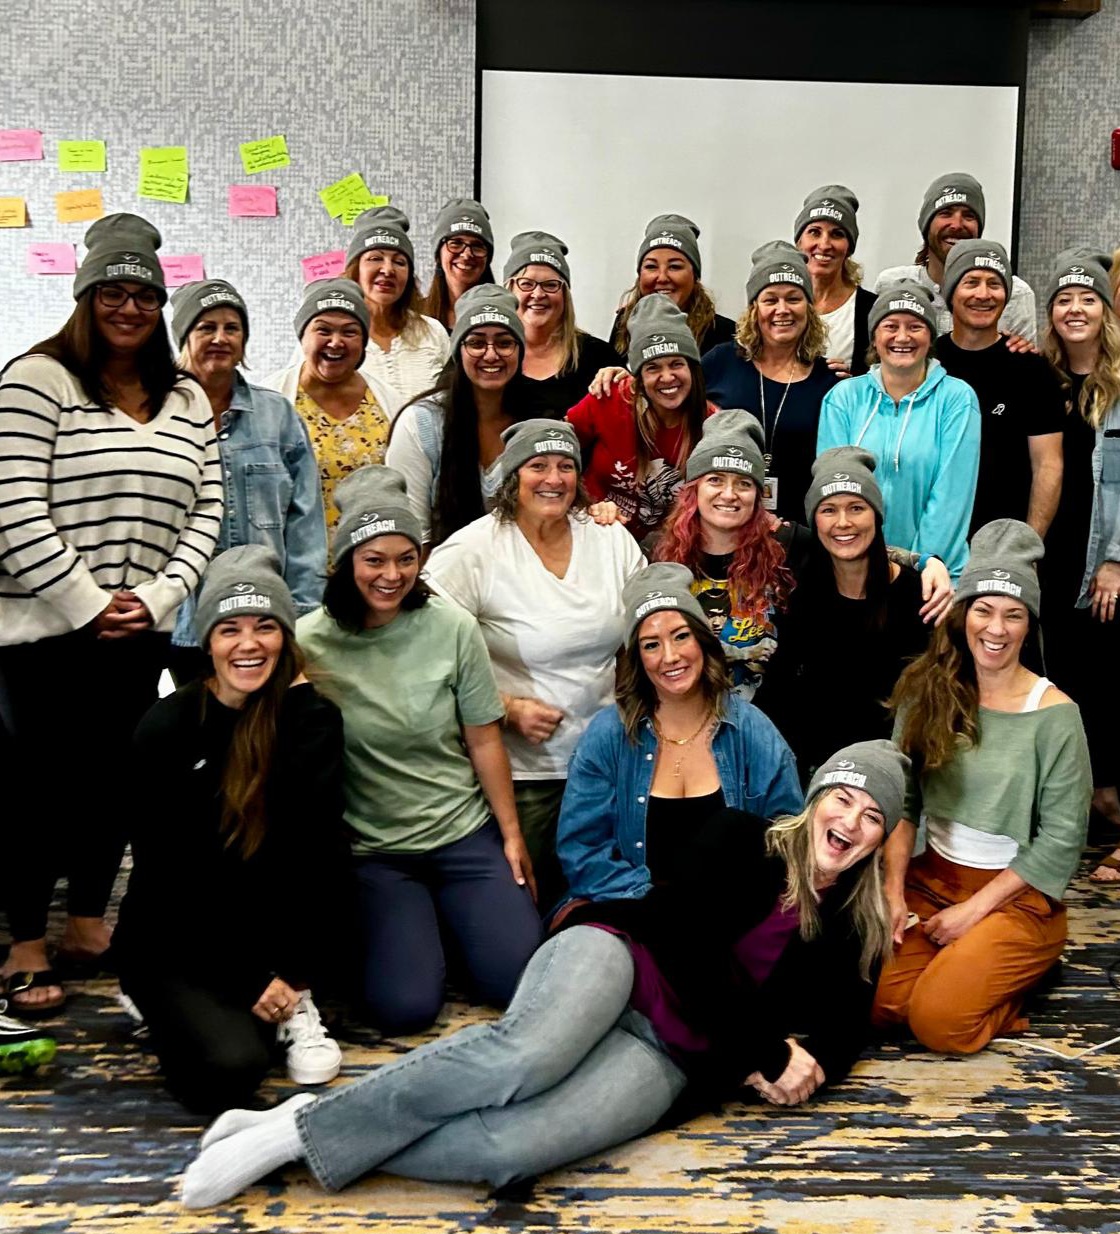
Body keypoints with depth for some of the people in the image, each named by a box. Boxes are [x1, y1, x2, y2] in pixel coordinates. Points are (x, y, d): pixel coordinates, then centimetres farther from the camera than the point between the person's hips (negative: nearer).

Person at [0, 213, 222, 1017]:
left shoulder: (187, 400, 11)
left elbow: (205, 513, 7)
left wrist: (153, 599, -6)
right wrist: (86, 605, -14)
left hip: (142, 630, 5)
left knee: (115, 776, 12)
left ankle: (88, 921, 28)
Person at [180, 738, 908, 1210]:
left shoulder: (855, 935, 17)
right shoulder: (742, 840, 6)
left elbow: (841, 1031, 18)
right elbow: (690, 946, -5)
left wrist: (805, 1062, -5)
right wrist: (762, 1057, -6)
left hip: (673, 1057, 2)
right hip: (617, 957, -1)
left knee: (509, 1149, -31)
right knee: (524, 1059, -39)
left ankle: (314, 1141, -18)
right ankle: (301, 1123, -25)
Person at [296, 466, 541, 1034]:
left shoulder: (452, 628, -7)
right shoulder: (310, 642, -9)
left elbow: (483, 739, 0)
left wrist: (512, 835, 2)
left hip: (464, 834, 1)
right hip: (372, 851, -1)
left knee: (517, 979, -10)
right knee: (404, 1007, -14)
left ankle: (447, 918, 22)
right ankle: (392, 928, 19)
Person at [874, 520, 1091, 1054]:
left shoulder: (1054, 714, -11)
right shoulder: (928, 691, -1)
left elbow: (1061, 840, -10)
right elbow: (901, 800, 0)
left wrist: (974, 910, -12)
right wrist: (893, 887, -12)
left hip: (1017, 895, -3)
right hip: (930, 878, 3)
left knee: (937, 1020, -21)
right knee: (878, 1001, -16)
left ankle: (1002, 970, 8)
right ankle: (949, 951, 12)